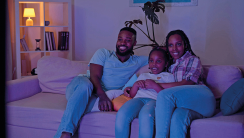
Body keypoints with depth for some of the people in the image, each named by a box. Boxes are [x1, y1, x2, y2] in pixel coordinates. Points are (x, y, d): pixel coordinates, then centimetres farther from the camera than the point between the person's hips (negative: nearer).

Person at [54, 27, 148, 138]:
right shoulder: (103, 53, 13)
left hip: (108, 98, 2)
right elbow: (95, 76, -3)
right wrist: (102, 95, -23)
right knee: (83, 82, -39)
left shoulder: (138, 61, 22)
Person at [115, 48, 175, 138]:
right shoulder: (143, 76, 36)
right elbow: (131, 95, 28)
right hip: (138, 98, 4)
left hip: (154, 100, -3)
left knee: (145, 116, -42)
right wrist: (136, 84, 9)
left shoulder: (168, 76, 24)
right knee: (121, 114, -33)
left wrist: (155, 86, -5)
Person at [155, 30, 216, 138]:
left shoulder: (193, 60, 10)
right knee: (177, 116, -36)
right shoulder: (169, 63, 28)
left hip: (202, 99, -3)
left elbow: (186, 83, -5)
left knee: (165, 95, -31)